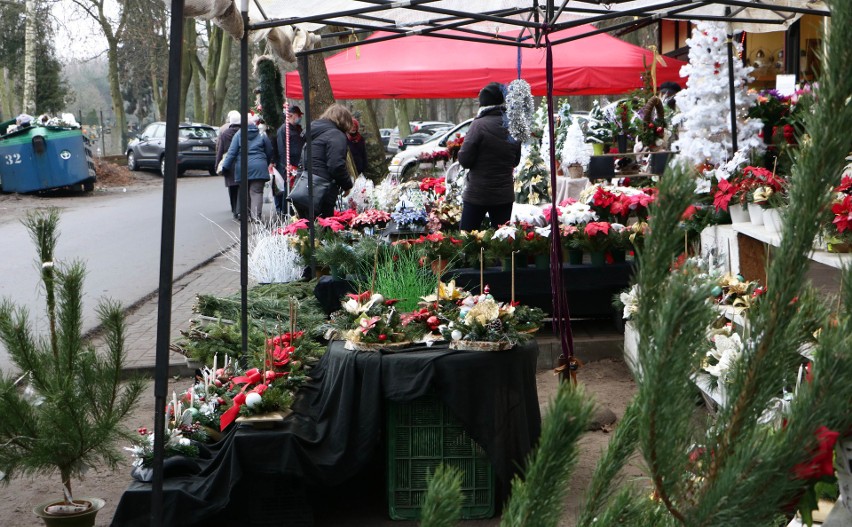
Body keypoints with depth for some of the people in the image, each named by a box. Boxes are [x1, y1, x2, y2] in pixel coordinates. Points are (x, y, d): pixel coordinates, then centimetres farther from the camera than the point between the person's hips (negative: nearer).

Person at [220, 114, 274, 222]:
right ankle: (256, 216, -13)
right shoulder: (262, 135, 2)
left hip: (242, 168, 1)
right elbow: (269, 152, 10)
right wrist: (269, 163, 28)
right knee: (257, 192, -3)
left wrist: (224, 166, 3)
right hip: (258, 167, -1)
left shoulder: (238, 134, 1)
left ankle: (247, 214, 15)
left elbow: (232, 152, -2)